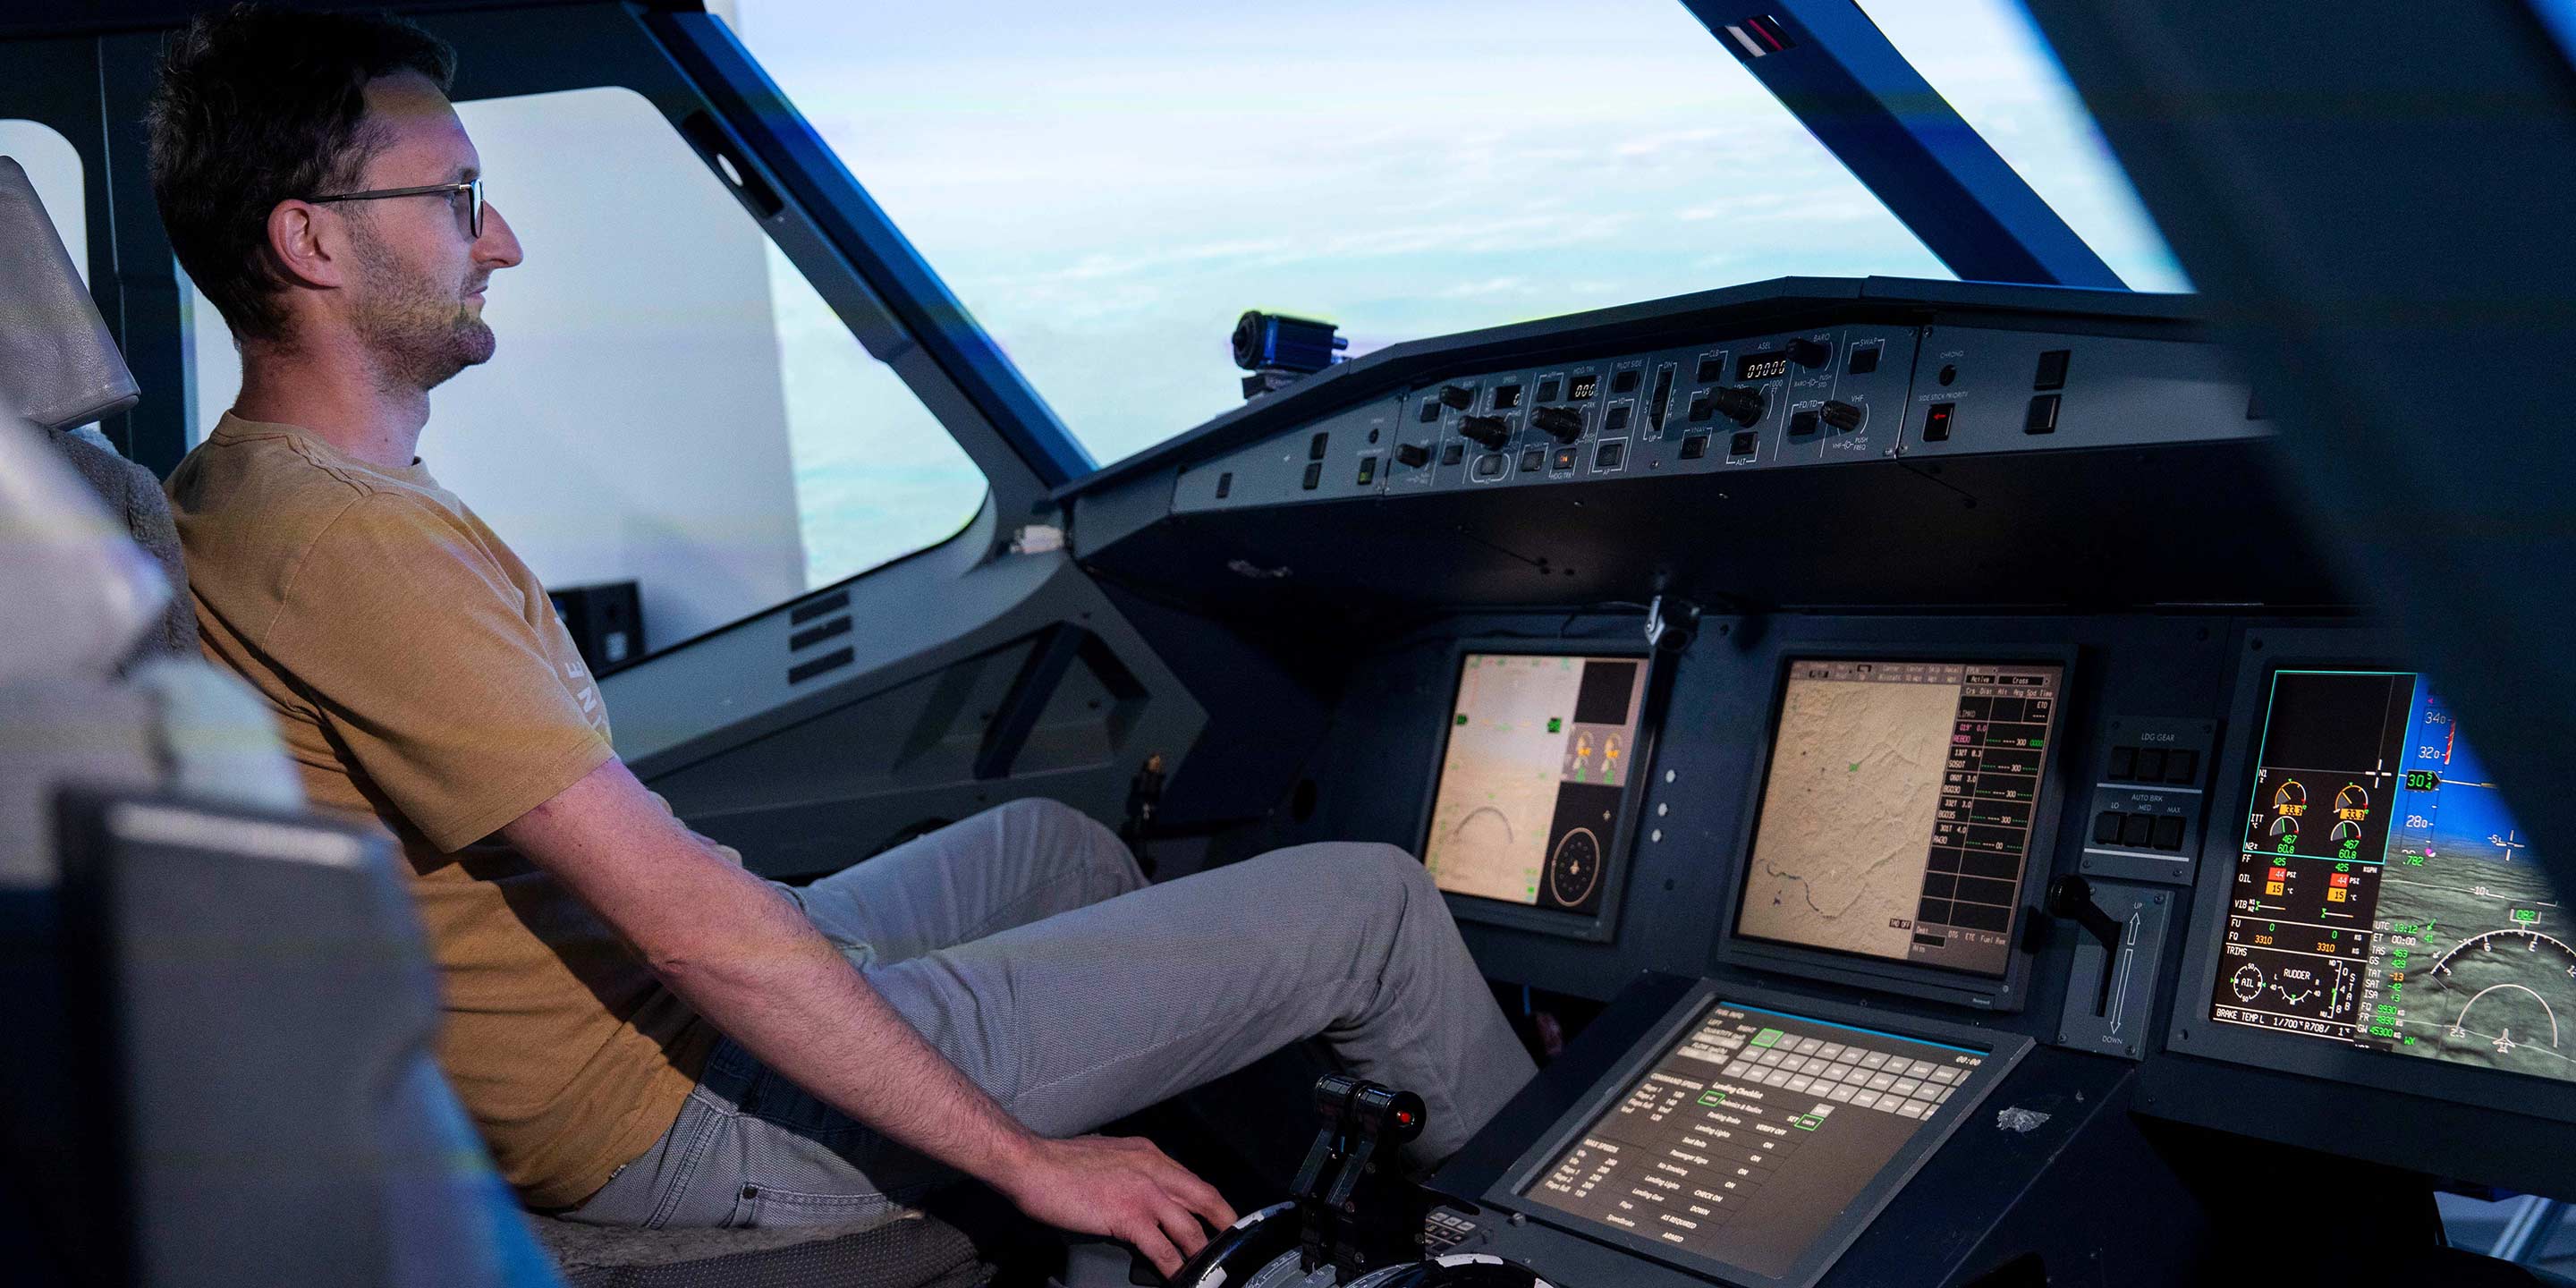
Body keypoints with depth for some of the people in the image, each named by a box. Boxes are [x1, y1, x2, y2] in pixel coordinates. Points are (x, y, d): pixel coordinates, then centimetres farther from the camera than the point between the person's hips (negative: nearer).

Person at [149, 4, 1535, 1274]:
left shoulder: (226, 494, 8)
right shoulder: (346, 541, -26)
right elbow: (686, 917, -28)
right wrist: (1025, 1159, -21)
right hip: (678, 1121, -10)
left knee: (1052, 839, 28)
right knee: (1369, 901, -6)